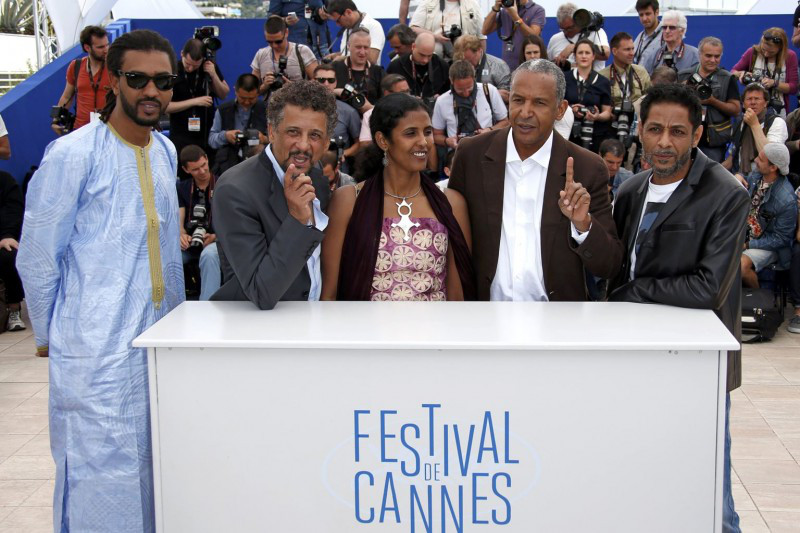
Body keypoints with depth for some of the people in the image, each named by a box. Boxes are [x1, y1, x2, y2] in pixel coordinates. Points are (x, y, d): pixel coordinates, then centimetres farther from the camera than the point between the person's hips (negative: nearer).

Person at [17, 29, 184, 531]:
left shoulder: (166, 151, 9)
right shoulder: (72, 155, -12)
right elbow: (37, 260, -6)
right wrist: (51, 335, 2)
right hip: (97, 353, -7)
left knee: (155, 472, 14)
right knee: (102, 484, -2)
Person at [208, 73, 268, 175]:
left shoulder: (266, 110, 6)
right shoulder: (223, 110, 9)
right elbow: (211, 140, 11)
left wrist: (266, 140, -18)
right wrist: (225, 135, -11)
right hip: (227, 166, 0)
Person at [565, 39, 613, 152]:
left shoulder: (603, 82, 5)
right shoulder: (564, 78, 4)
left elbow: (607, 112, 6)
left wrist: (598, 116, -15)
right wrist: (570, 110, -13)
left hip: (596, 136, 0)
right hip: (569, 134, 0)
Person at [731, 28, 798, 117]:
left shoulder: (790, 56, -2)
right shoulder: (753, 52, -2)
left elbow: (793, 88, -2)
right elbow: (732, 72, 7)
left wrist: (774, 83, -17)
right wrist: (741, 73, -15)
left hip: (778, 111, 0)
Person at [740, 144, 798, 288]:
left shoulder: (787, 200, -27)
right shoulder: (754, 176, -8)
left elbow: (781, 239, -17)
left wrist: (748, 244, -17)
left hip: (768, 244, -6)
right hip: (745, 232, 7)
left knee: (741, 265, -30)